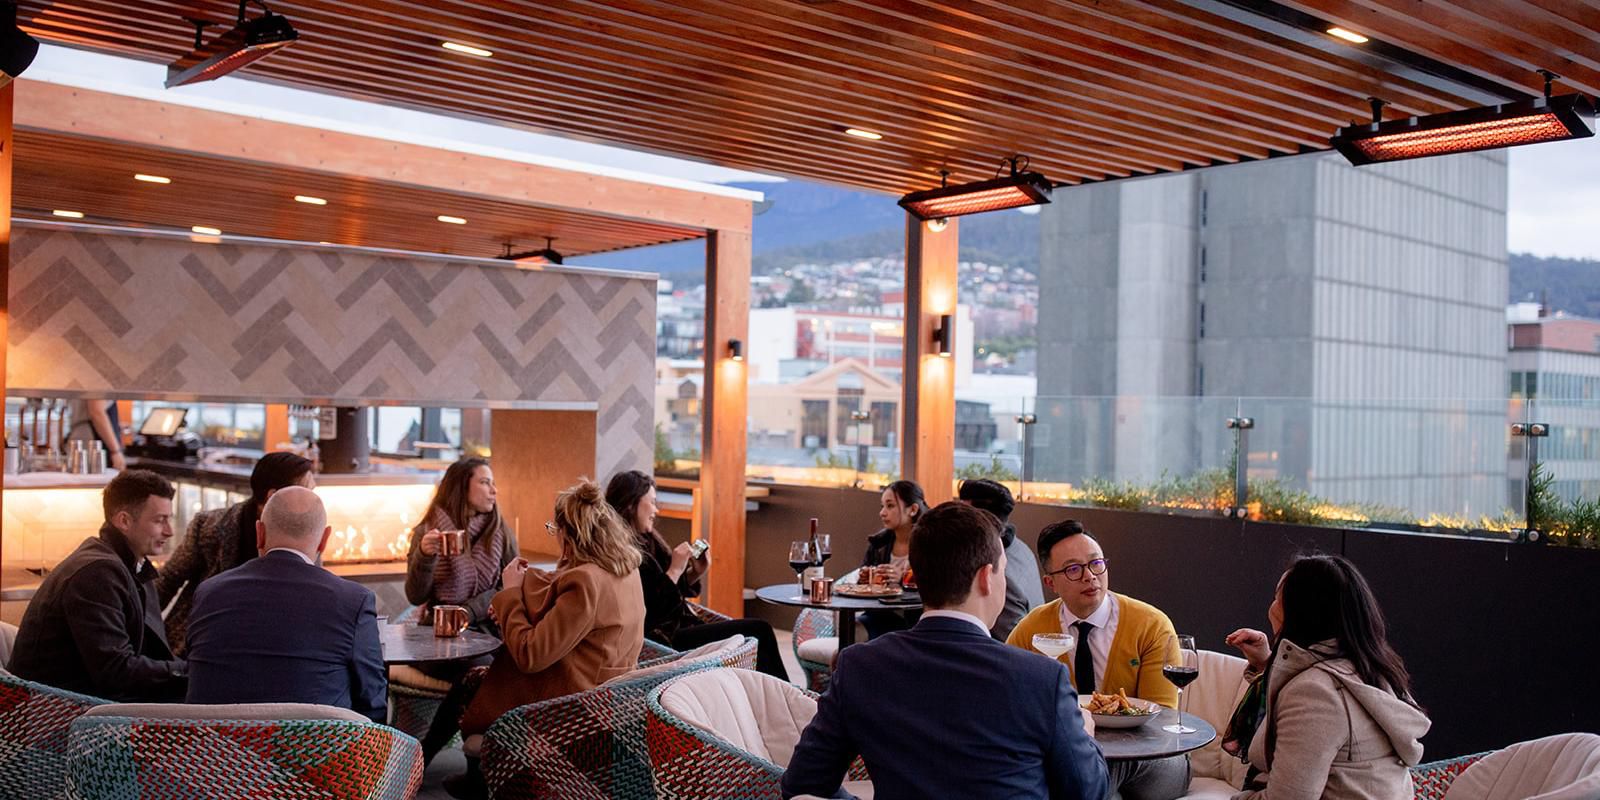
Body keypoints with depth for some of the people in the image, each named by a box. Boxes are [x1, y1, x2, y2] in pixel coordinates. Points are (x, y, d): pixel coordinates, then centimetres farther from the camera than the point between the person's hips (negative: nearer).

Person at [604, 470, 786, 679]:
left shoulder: (646, 542, 12)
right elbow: (649, 610, -22)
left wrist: (695, 573, 3)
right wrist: (674, 570, -17)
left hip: (680, 626, 9)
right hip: (665, 638, -9)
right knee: (760, 631, -8)